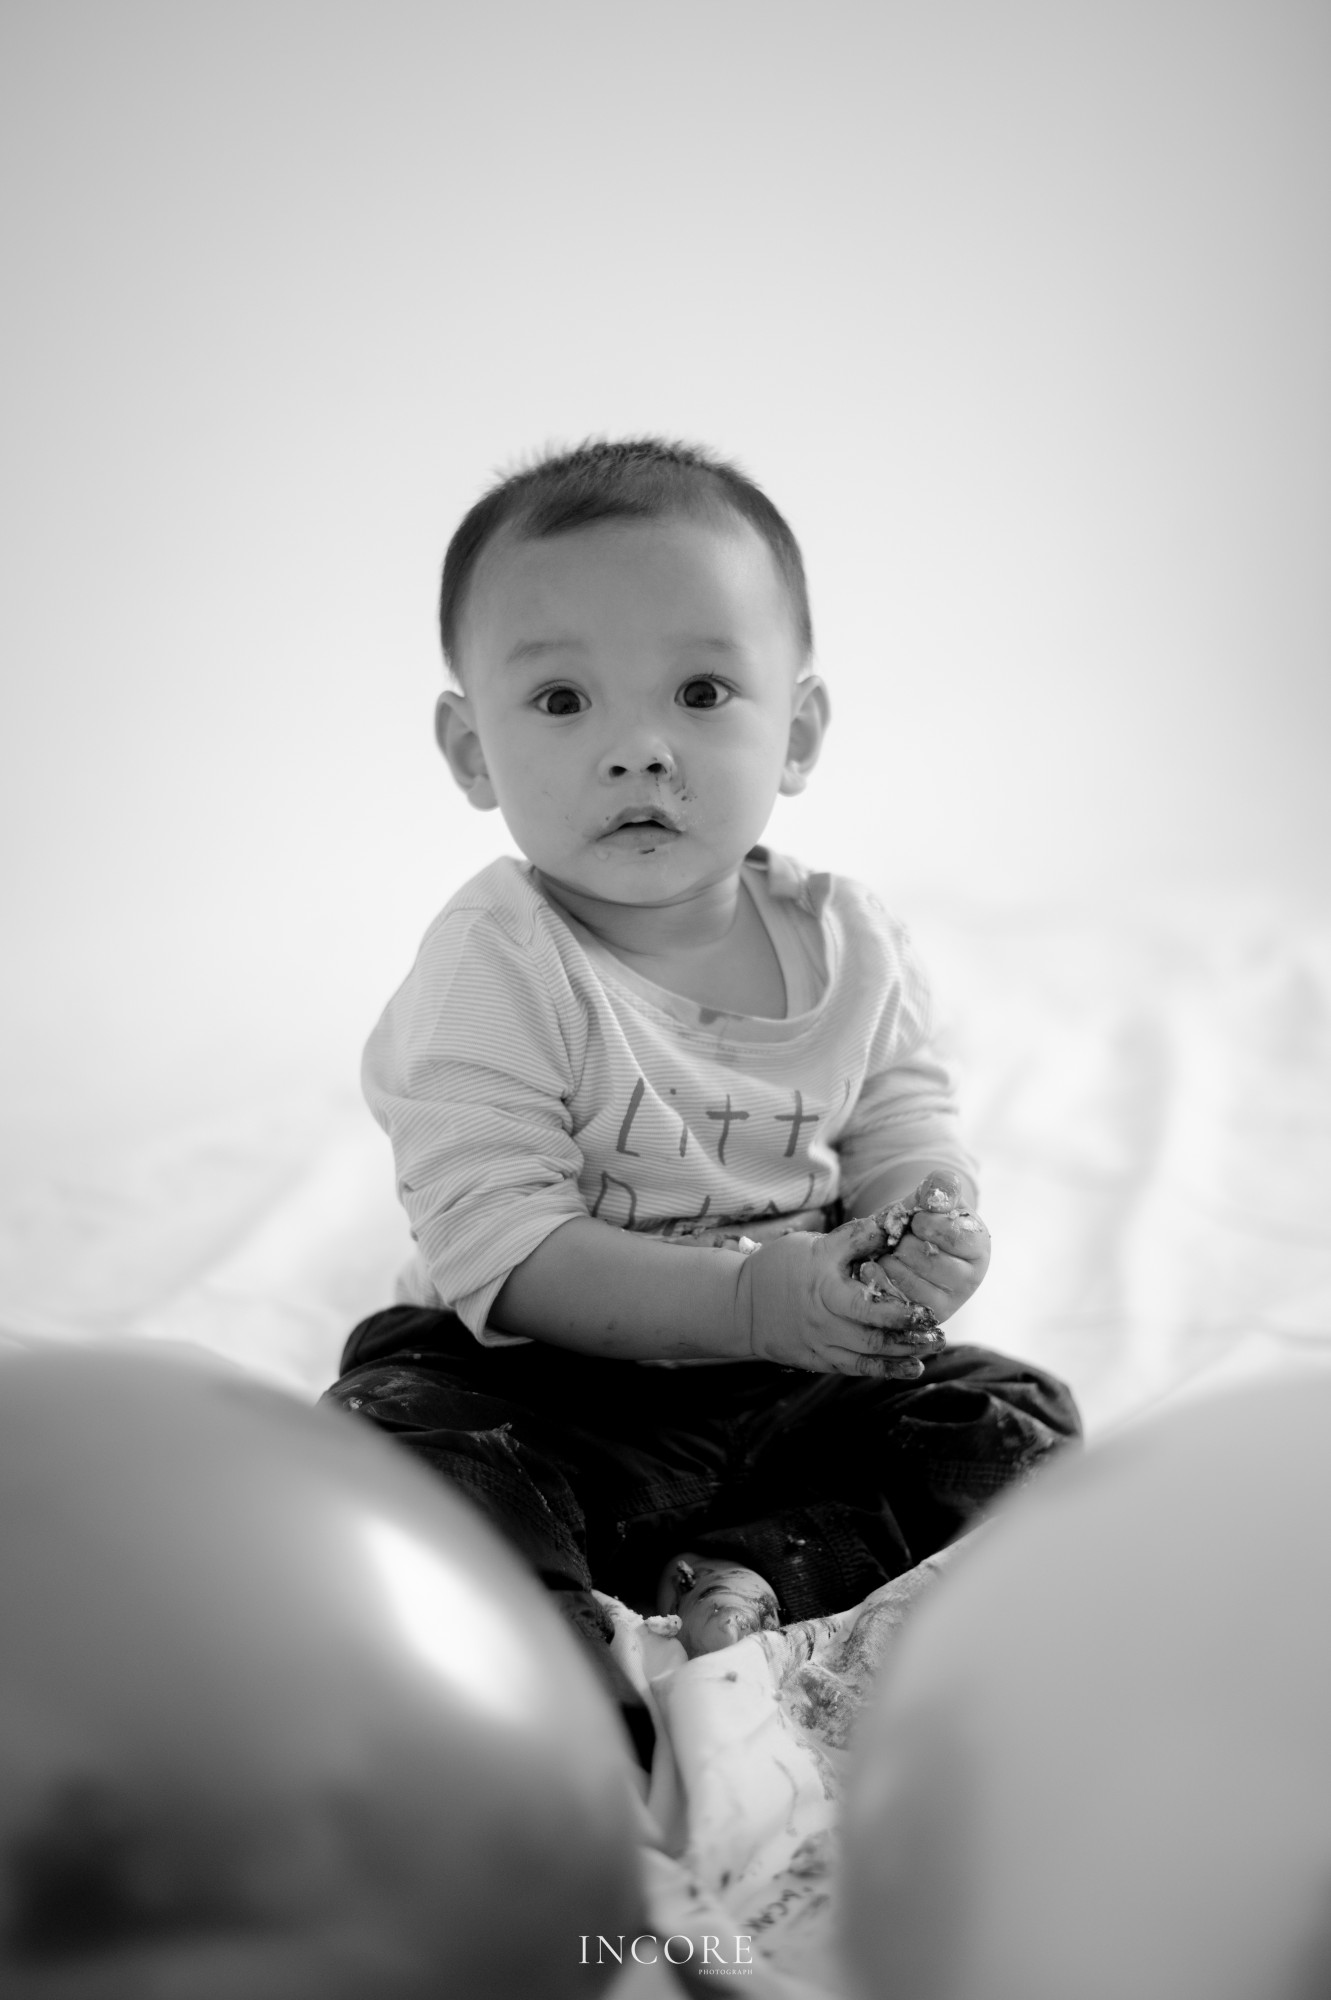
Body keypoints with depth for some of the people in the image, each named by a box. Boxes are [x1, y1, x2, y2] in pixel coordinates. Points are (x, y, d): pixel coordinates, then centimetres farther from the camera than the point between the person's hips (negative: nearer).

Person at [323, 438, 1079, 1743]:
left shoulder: (848, 947, -1)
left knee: (1014, 1420, -9)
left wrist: (928, 1241, -23)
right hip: (542, 1387, -4)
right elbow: (498, 1248, -22)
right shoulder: (496, 967, -16)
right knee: (389, 1438, -29)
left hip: (793, 1385, 5)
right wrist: (750, 1300, -31)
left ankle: (738, 1584, -18)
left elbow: (908, 1147, 4)